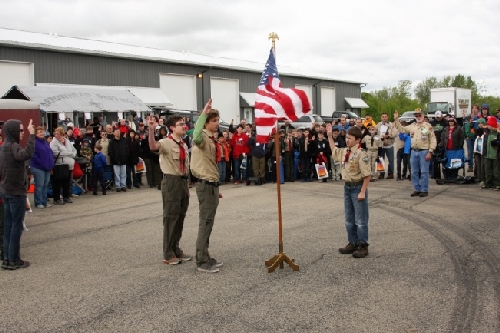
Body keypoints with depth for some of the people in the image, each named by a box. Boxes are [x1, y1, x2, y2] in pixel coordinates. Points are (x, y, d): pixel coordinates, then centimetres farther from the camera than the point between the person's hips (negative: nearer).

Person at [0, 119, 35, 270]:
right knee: (17, 225, -1)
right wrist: (32, 134, -37)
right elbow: (27, 154, -39)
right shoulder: (12, 146, -17)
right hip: (16, 192, -9)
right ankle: (13, 260, 4)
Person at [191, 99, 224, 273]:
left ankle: (205, 257, 22)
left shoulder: (210, 138, 16)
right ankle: (202, 261, 0)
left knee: (208, 223, 14)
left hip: (211, 185, 10)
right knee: (205, 224, -6)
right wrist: (203, 114, -40)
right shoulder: (203, 137, -14)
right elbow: (196, 138, -42)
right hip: (206, 185, -10)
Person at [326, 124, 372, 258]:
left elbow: (367, 175, -20)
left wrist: (362, 192, -21)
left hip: (357, 187, -8)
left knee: (360, 219, 1)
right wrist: (329, 136, 22)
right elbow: (334, 150, 29)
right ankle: (352, 243, 29)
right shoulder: (344, 151, 5)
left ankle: (363, 246, 12)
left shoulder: (361, 154, -19)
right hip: (347, 187, 8)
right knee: (349, 219, 16)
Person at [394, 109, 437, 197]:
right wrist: (396, 119, 11)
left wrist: (430, 152, -12)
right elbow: (401, 129, 20)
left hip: (424, 152, -5)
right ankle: (417, 190, 17)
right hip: (414, 152, 5)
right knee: (414, 172, 8)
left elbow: (433, 140, -5)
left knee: (424, 172, -4)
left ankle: (424, 190, 3)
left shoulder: (428, 126, -2)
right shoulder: (412, 126, 12)